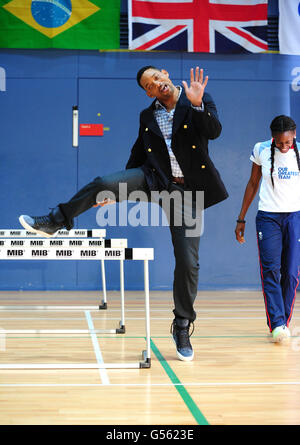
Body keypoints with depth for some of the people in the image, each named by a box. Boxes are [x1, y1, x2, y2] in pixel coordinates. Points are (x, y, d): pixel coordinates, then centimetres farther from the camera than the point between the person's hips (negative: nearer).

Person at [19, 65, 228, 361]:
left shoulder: (199, 102, 0)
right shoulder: (148, 116, 9)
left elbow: (214, 131, -17)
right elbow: (137, 156, 18)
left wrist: (197, 103, -32)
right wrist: (118, 190, 18)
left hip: (185, 190, -2)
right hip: (153, 179, 2)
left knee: (188, 263, -2)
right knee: (104, 183, -27)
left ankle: (182, 328, 14)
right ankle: (53, 222, -9)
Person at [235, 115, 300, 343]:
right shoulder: (261, 150, -2)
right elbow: (253, 183, 10)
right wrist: (241, 219, 11)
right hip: (268, 216, 0)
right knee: (270, 270, -13)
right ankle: (277, 324, -16)